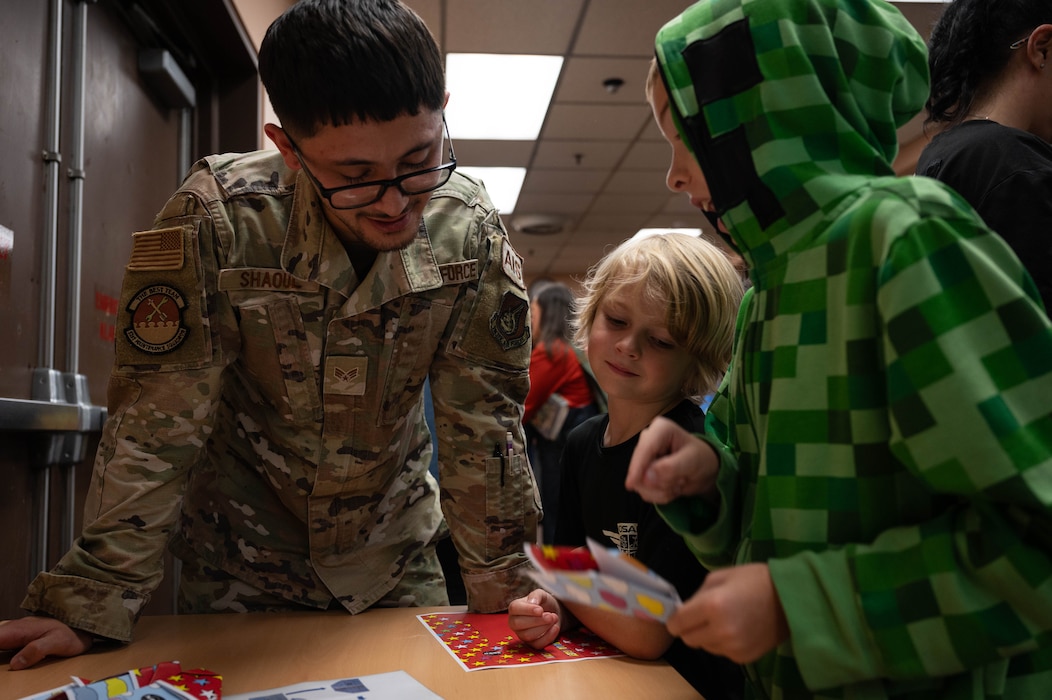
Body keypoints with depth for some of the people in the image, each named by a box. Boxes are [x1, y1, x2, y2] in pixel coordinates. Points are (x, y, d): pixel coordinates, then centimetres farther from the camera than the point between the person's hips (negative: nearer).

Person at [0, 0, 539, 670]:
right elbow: (158, 422, -22)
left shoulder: (472, 231, -19)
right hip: (240, 562, -1)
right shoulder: (218, 218, -27)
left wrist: (504, 585, -12)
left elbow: (483, 424, -13)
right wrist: (91, 604, -20)